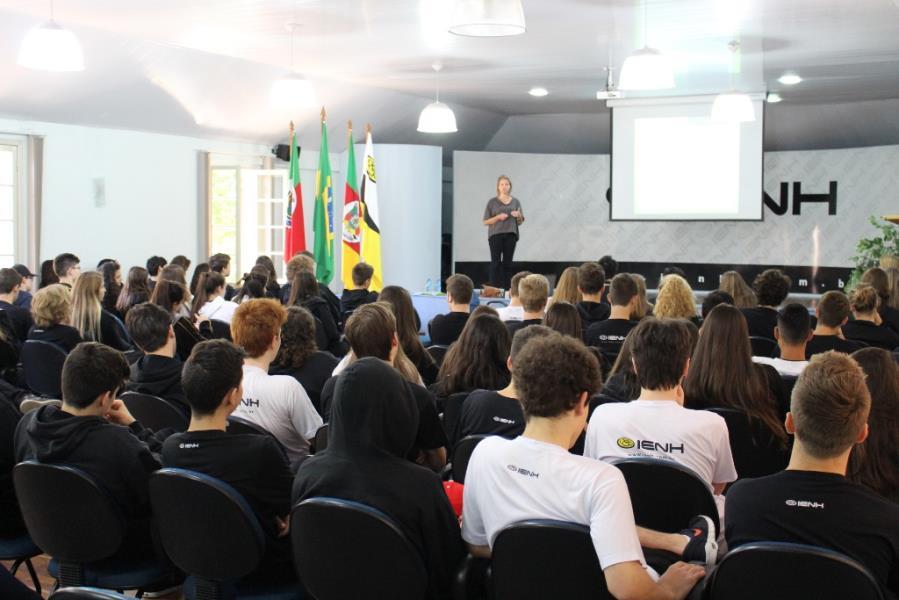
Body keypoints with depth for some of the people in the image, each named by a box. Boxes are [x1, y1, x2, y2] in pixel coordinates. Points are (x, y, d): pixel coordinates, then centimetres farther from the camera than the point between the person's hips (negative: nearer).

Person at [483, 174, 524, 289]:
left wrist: (519, 216, -9)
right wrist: (498, 217, -14)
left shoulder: (515, 201, 10)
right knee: (495, 263, -6)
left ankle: (504, 289, 6)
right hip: (495, 235, -2)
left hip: (511, 235, 3)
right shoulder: (492, 202, 3)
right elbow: (486, 222, 1)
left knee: (507, 263, 2)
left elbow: (520, 223, 13)